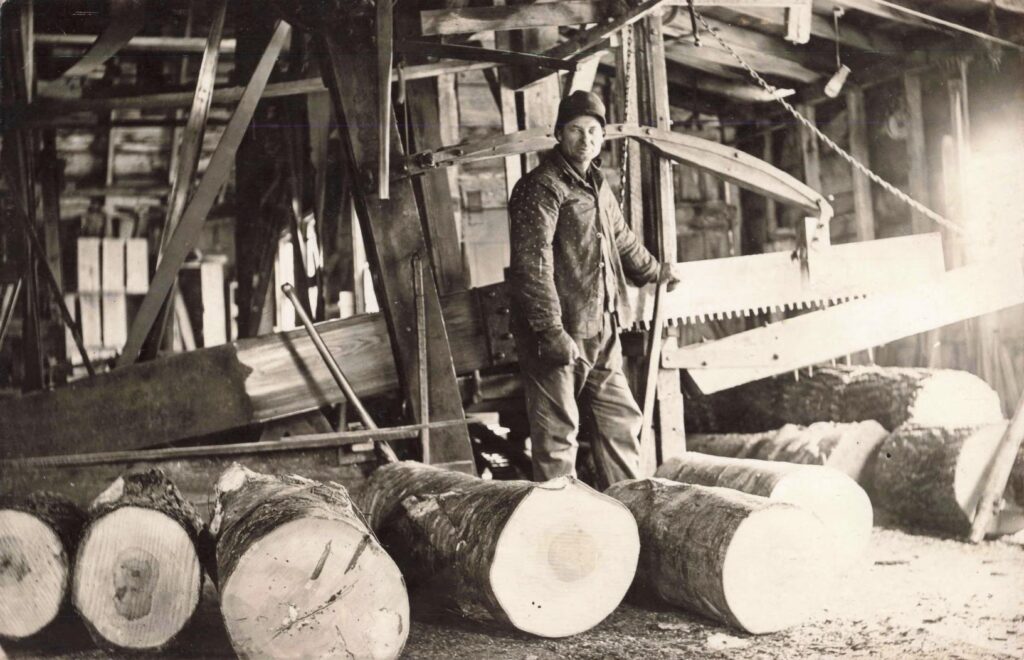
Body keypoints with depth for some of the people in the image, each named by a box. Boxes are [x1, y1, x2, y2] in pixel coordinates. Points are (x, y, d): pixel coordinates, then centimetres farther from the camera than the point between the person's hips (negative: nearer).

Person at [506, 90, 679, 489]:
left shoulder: (598, 188, 18)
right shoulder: (540, 188, -11)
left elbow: (623, 241, 37)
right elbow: (532, 265, -20)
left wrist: (656, 272, 51)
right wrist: (551, 331, -25)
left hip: (601, 335, 9)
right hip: (559, 337, -9)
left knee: (622, 422, 15)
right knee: (557, 434, -4)